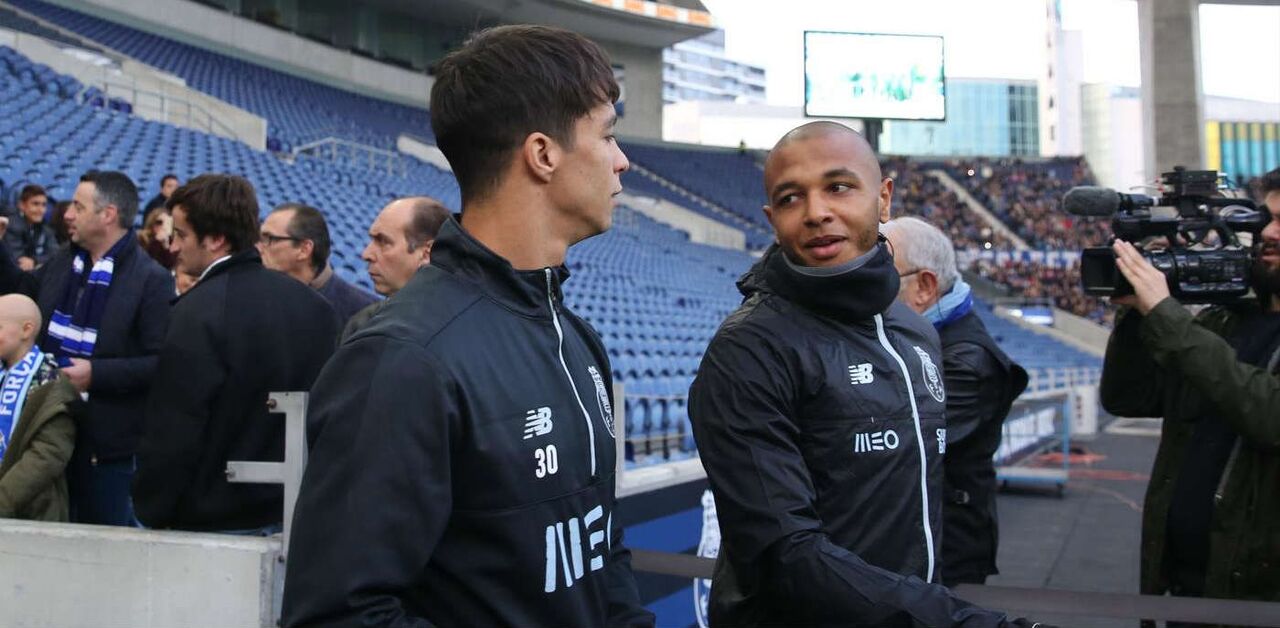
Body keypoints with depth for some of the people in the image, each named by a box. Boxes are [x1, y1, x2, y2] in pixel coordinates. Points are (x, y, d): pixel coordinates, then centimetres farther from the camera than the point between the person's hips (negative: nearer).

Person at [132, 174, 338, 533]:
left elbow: (172, 432, -16)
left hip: (213, 520, -6)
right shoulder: (314, 306, 4)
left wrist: (151, 513, -4)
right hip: (290, 515, 7)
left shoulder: (200, 311, -18)